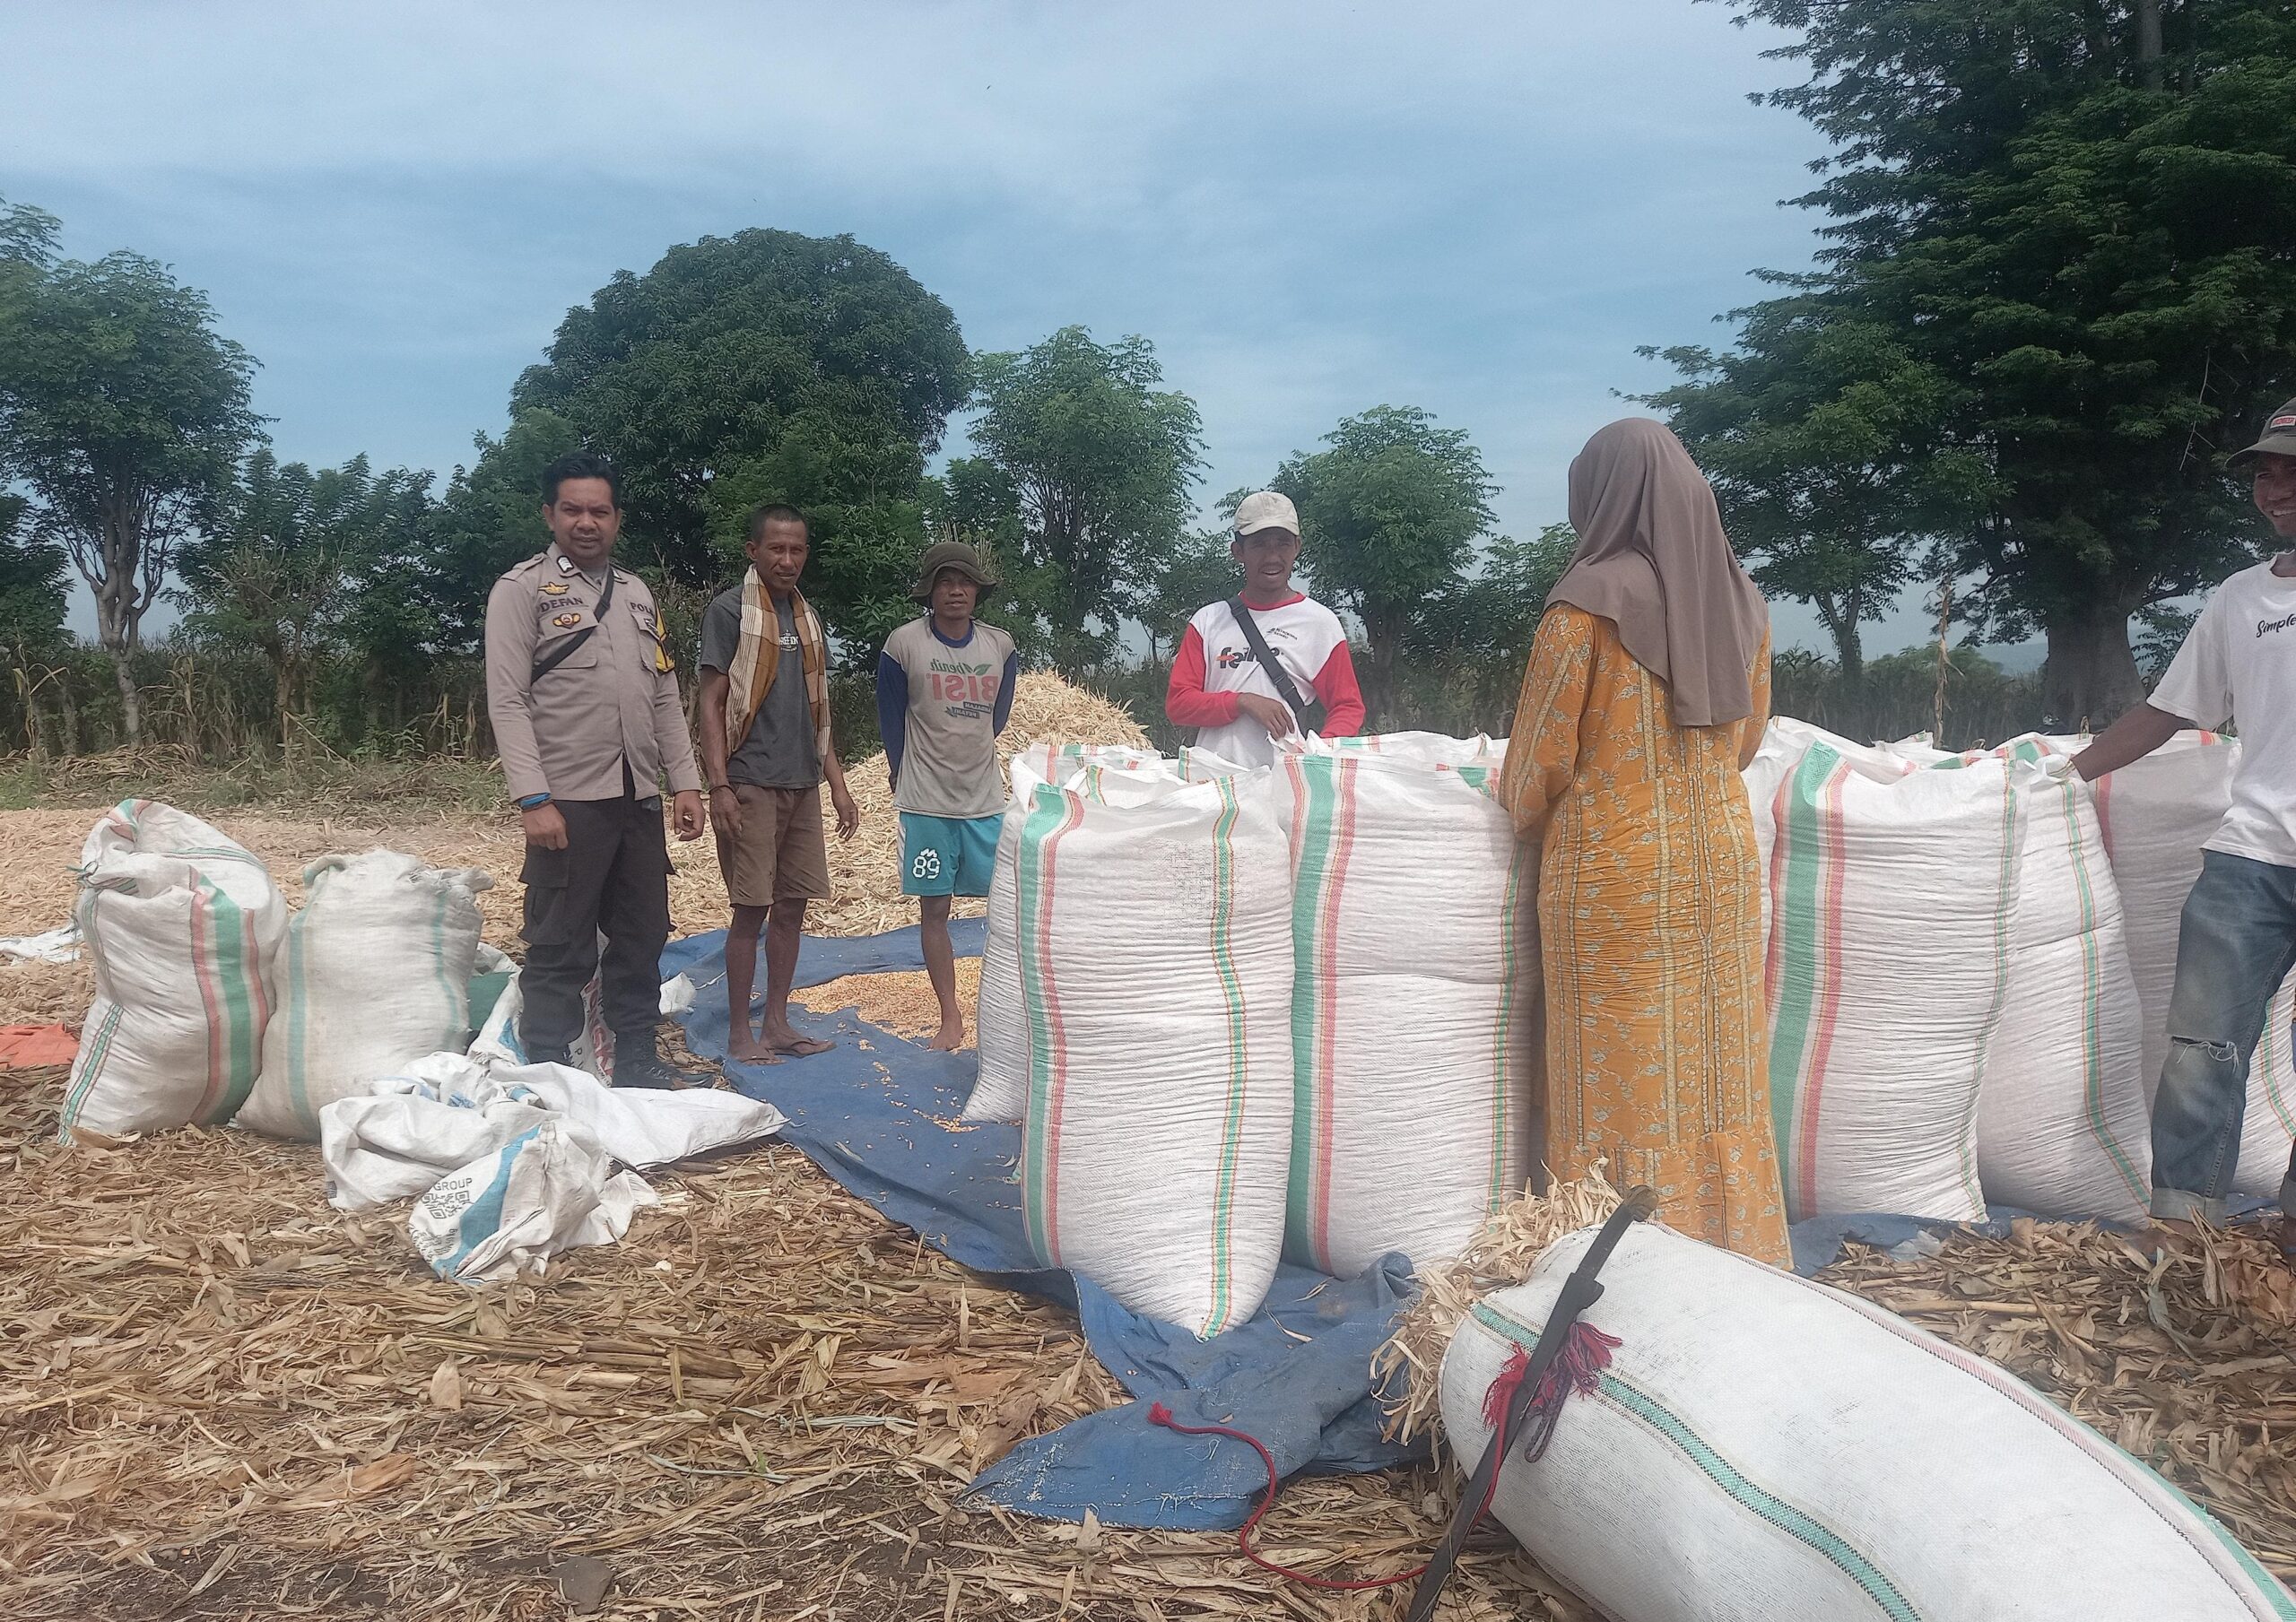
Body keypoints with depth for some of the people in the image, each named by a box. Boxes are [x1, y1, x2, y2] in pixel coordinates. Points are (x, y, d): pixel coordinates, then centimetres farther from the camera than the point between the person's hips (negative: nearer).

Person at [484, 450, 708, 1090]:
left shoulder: (637, 594, 16)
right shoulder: (521, 589, -2)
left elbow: (665, 697, 17)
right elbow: (508, 702, -9)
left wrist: (684, 781, 9)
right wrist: (534, 799, -17)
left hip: (639, 798, 6)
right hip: (568, 802, -6)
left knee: (642, 937, 12)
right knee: (561, 948, 0)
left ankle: (636, 1060, 24)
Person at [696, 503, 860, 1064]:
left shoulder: (809, 618, 15)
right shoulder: (729, 610, -4)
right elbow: (712, 702, -7)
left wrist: (837, 785, 13)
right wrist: (719, 786, -15)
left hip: (803, 786, 6)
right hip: (751, 783, -6)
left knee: (793, 906, 9)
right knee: (752, 909, -3)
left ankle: (777, 1023, 19)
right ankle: (740, 1033, 7)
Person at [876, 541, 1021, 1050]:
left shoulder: (1001, 647, 3)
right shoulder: (903, 645, -6)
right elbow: (892, 723, 4)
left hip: (987, 801, 2)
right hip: (926, 803, -2)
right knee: (934, 909, 4)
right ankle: (951, 1019, 14)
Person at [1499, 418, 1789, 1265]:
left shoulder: (1588, 602, -13)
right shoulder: (1739, 600, 5)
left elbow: (1540, 755, -8)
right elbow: (1749, 736, 16)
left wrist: (1525, 820, 11)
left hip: (1615, 871, -6)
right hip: (1723, 861, 6)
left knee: (1624, 1078, 3)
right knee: (1717, 1068, 14)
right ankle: (1735, 1245, 24)